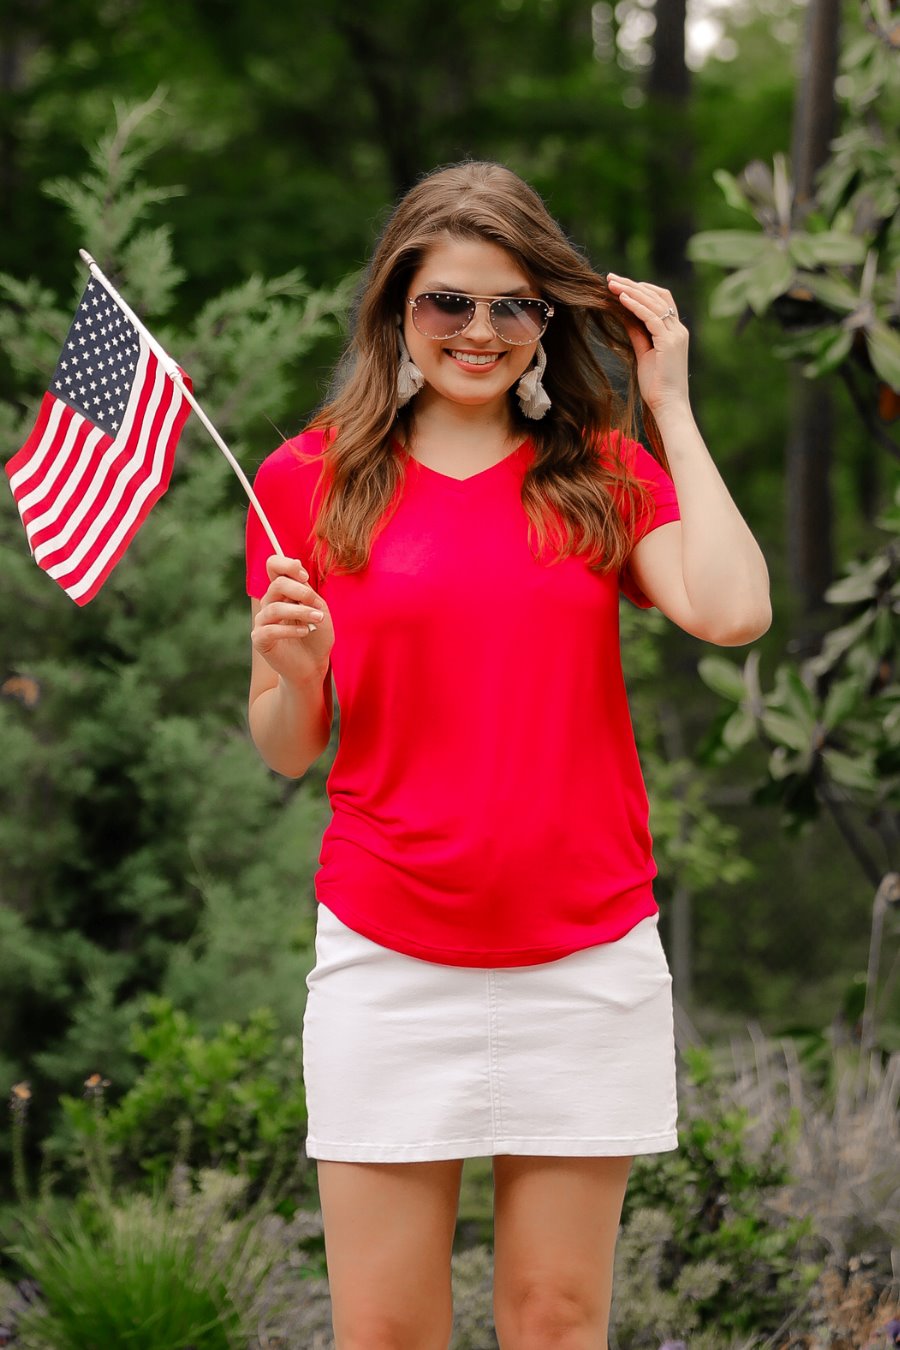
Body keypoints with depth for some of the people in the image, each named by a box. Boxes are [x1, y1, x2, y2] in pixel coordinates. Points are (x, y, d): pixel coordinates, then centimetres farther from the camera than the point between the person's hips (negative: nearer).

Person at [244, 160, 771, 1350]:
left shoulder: (605, 477, 6)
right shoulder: (311, 481, 4)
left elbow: (733, 614, -14)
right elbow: (286, 751, 7)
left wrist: (672, 407, -5)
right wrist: (296, 668, -15)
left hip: (588, 958, 1)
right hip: (389, 960, -1)